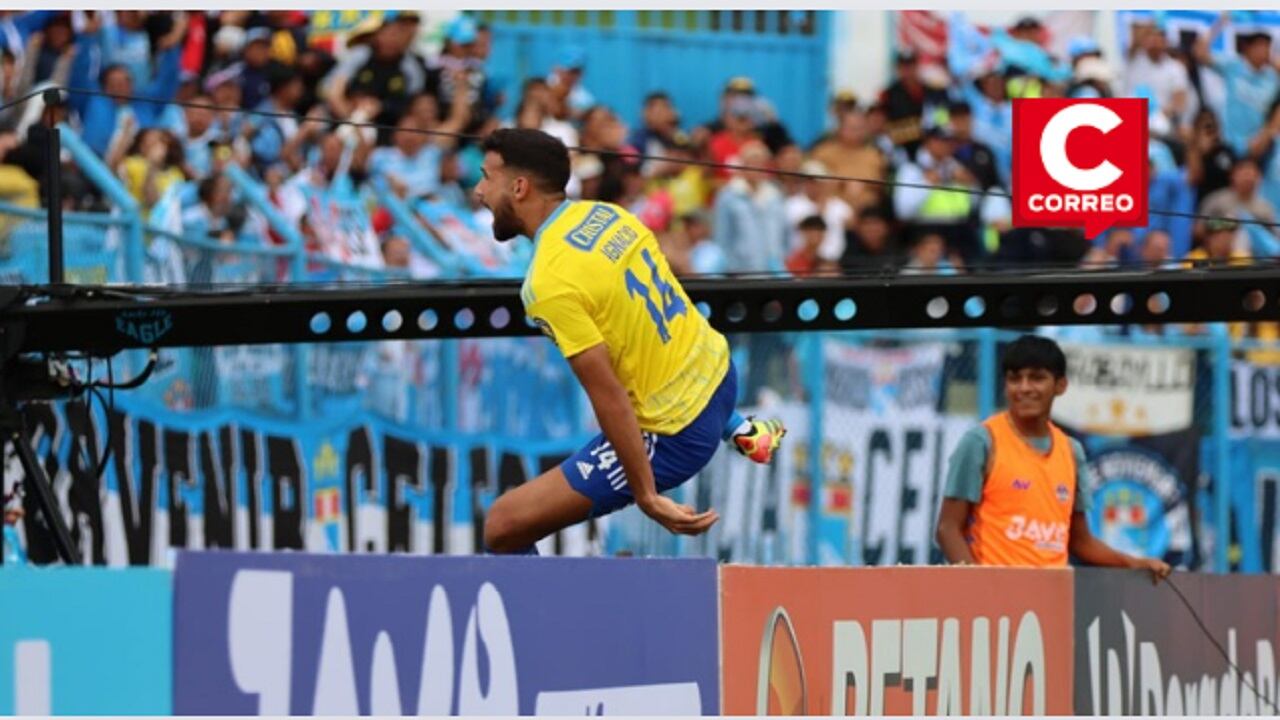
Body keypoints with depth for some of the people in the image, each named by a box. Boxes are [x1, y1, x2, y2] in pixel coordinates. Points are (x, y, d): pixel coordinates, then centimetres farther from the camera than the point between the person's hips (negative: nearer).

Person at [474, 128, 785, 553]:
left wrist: (646, 496, -24)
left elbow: (610, 398, -27)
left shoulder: (550, 283, -26)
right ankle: (740, 430, 45)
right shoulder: (607, 213, -1)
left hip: (675, 437, -8)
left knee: (503, 528, -9)